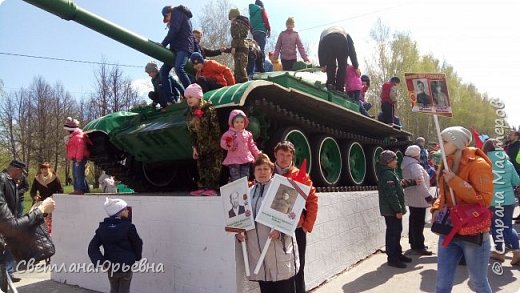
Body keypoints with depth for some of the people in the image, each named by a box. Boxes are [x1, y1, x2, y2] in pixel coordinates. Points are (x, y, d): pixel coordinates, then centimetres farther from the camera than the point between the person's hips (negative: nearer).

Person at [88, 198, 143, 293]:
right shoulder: (128, 227, -16)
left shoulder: (102, 228, -3)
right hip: (126, 266, -4)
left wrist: (101, 262, -8)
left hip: (111, 267, 4)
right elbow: (137, 244, -6)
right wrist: (137, 257, 14)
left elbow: (92, 247, -6)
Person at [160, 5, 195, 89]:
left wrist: (163, 44, -4)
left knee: (179, 69, -31)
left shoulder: (176, 12, 6)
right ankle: (168, 96, -4)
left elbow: (174, 30, -8)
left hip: (183, 47, -10)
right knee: (163, 70, 1)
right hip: (176, 48, 10)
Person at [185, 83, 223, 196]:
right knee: (201, 166, 9)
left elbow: (215, 127, -14)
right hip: (201, 146, 7)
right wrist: (194, 147, 8)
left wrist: (215, 144, -17)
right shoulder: (190, 114, 9)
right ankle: (202, 187, 17)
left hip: (213, 145, -7)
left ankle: (212, 188, 1)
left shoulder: (209, 109, -11)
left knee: (213, 166, -5)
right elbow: (192, 132, 12)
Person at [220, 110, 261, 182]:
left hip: (246, 160, 4)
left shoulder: (247, 134, 9)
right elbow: (223, 144, -15)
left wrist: (258, 156, 14)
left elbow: (252, 146, 16)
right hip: (234, 161, -4)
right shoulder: (229, 134, -5)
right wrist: (228, 145, -37)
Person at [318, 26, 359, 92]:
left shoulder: (324, 32, 45)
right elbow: (352, 50, 32)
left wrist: (322, 65, 28)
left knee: (330, 67, 14)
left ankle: (330, 84, 0)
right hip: (341, 40, -1)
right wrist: (356, 67, 29)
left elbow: (320, 50, 31)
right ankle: (339, 89, 1)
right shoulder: (345, 33, 42)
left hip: (326, 41, 1)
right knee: (342, 67, 8)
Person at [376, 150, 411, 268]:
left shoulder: (389, 173, 16)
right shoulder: (388, 174, -18)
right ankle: (392, 258, 2)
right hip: (392, 210, -10)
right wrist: (398, 209, -22)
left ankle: (398, 254, 28)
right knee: (392, 233, -4)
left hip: (393, 209, 10)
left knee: (396, 232, 17)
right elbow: (391, 194, -23)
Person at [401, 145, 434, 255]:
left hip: (411, 198, 10)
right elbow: (421, 183, -25)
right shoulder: (415, 166, -19)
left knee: (413, 221, 18)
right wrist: (428, 196, -24)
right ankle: (419, 246, 0)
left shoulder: (406, 166, 12)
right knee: (419, 223, -5)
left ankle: (413, 242, 28)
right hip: (418, 199, -10)